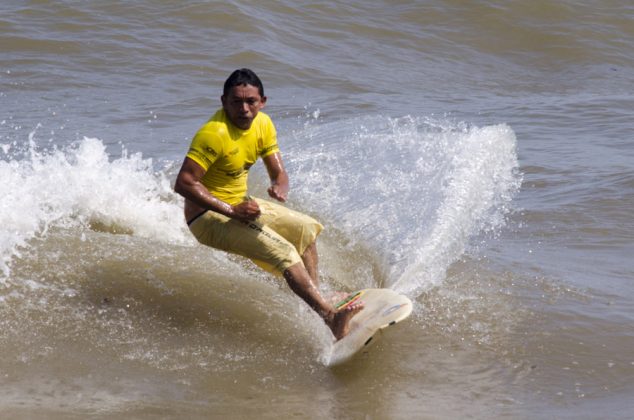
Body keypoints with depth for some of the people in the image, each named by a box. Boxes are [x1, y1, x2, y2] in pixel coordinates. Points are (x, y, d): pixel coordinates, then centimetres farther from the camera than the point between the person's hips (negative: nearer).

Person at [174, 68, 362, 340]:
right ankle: (330, 317, -30)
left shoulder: (263, 125, 0)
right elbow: (183, 183, -28)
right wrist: (230, 211, -30)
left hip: (238, 205, 10)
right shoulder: (214, 134, -25)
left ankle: (317, 301, 9)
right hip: (208, 216, -9)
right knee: (282, 251, -23)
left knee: (306, 228, 13)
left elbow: (278, 173, 4)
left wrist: (280, 187, -22)